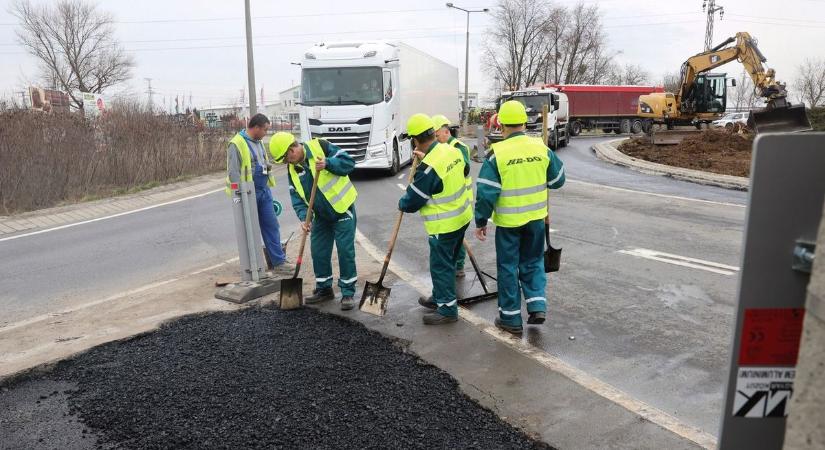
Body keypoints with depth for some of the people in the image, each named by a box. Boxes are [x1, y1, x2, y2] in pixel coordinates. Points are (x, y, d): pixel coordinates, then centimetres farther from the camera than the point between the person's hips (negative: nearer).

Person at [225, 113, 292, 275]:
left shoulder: (258, 142, 13)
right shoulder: (237, 144, -14)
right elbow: (233, 174, -16)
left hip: (264, 192, 8)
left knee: (272, 226, 7)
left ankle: (279, 263, 12)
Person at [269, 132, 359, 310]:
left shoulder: (320, 147, -15)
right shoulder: (293, 169, 3)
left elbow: (348, 162, -16)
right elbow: (296, 197, 2)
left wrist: (328, 164, -31)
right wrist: (304, 217, -14)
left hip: (342, 210, -6)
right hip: (321, 216, 6)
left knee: (345, 251, -5)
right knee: (319, 252, 9)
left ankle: (348, 293, 6)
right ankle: (324, 289, 26)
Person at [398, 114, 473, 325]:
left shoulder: (428, 167, -27)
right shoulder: (452, 150, -2)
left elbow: (412, 201, -18)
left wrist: (402, 203, 7)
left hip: (444, 225, -9)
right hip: (462, 217, 9)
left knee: (441, 266, 5)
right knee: (447, 262, 21)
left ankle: (448, 309, 14)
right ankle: (440, 298, 37)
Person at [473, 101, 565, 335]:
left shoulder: (496, 153, -15)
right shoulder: (541, 148, -3)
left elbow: (486, 192, -15)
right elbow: (558, 180, 9)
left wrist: (481, 221, -4)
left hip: (508, 220, -3)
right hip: (536, 218, 4)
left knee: (508, 267, 10)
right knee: (533, 262, 22)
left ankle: (511, 318, 18)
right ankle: (537, 306, 12)